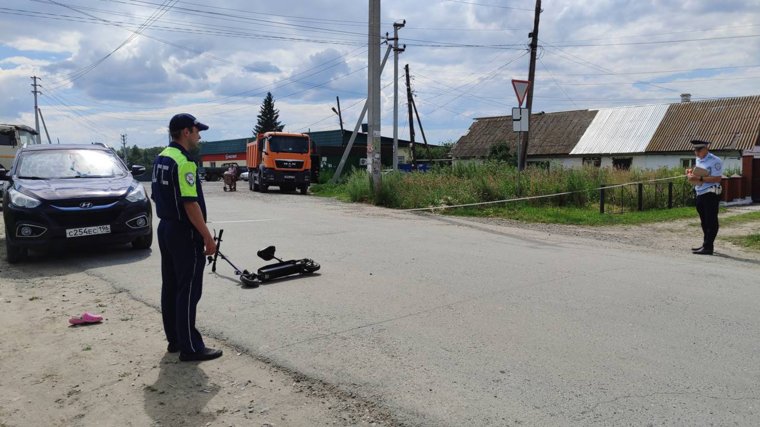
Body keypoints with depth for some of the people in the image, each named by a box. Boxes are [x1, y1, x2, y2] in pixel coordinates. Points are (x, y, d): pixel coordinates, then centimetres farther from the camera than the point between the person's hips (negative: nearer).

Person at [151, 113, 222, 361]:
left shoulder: (161, 159, 12)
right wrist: (208, 238, -19)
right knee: (188, 291, -4)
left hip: (165, 229, 10)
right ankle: (190, 348, 2)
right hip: (185, 234, -10)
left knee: (170, 287, 13)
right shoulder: (184, 161, -19)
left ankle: (174, 339, 24)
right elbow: (191, 204, -23)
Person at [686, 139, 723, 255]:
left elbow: (717, 178, -20)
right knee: (704, 221, 16)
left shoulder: (715, 161, -13)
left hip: (711, 194, -9)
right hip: (700, 194, 9)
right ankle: (706, 245, 25)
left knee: (711, 221, -3)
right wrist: (691, 173, 7)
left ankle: (708, 247, -2)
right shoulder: (698, 160, 14)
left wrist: (700, 178, -23)